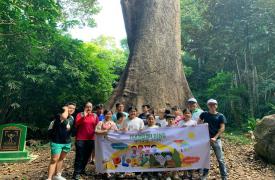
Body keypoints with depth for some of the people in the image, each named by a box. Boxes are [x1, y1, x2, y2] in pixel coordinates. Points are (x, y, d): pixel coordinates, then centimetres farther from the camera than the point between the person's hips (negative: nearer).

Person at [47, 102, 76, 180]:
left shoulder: (72, 118, 8)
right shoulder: (59, 116, -16)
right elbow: (64, 117, -37)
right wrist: (66, 110, -22)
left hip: (67, 142, 7)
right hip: (57, 142, -7)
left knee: (61, 159, 18)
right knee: (54, 160, -5)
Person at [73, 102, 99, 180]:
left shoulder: (95, 116, 9)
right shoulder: (80, 114, -1)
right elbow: (76, 123, -16)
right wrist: (84, 116, -22)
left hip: (91, 139, 4)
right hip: (80, 139, -4)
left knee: (87, 156, 11)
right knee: (79, 156, -4)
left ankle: (82, 170, 27)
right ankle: (76, 173, 4)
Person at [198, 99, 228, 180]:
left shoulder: (220, 116, -3)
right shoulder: (204, 114, 3)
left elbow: (222, 128, -8)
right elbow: (199, 123, 17)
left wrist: (215, 137, -17)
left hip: (216, 139, -2)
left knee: (220, 159, 2)